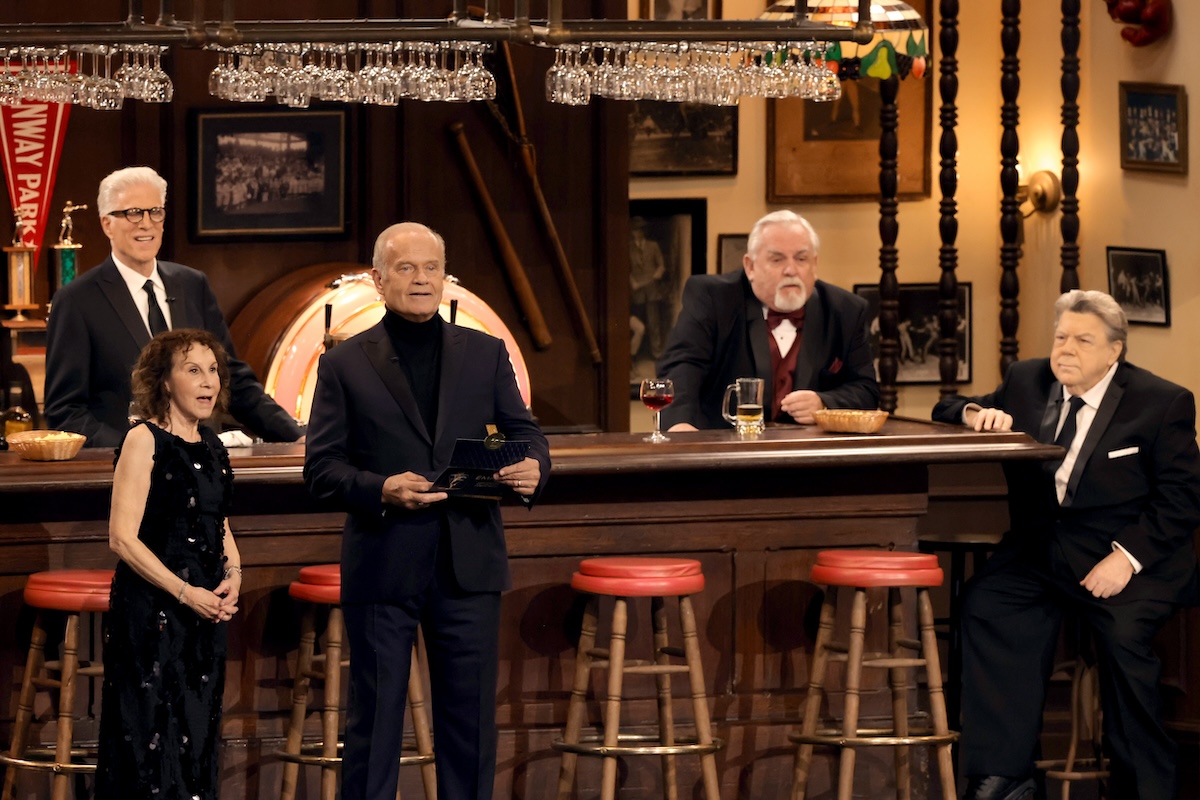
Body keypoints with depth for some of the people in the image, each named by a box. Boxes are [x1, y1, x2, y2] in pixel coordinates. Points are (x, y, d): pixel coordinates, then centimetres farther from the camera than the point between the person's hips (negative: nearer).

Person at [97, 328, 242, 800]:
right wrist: (184, 592, -18)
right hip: (152, 611, -7)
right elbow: (122, 538, -15)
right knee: (153, 737, -6)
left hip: (206, 612, 7)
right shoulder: (144, 441, -10)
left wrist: (233, 575, 3)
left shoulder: (212, 447, 11)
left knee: (198, 737, 9)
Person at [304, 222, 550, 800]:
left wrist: (532, 466, -13)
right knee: (374, 720, 3)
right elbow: (320, 468, -1)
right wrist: (379, 490, -19)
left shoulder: (484, 354, 11)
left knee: (470, 719, 7)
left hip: (468, 562, 2)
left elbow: (523, 432, 11)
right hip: (383, 568, -2)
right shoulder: (345, 365, 3)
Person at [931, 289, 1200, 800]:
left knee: (1122, 630, -32)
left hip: (1128, 552, -4)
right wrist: (977, 414, -5)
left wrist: (1126, 557, -20)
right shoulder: (1027, 381, 12)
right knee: (985, 603, -24)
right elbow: (947, 411, 20)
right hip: (1040, 544, 4)